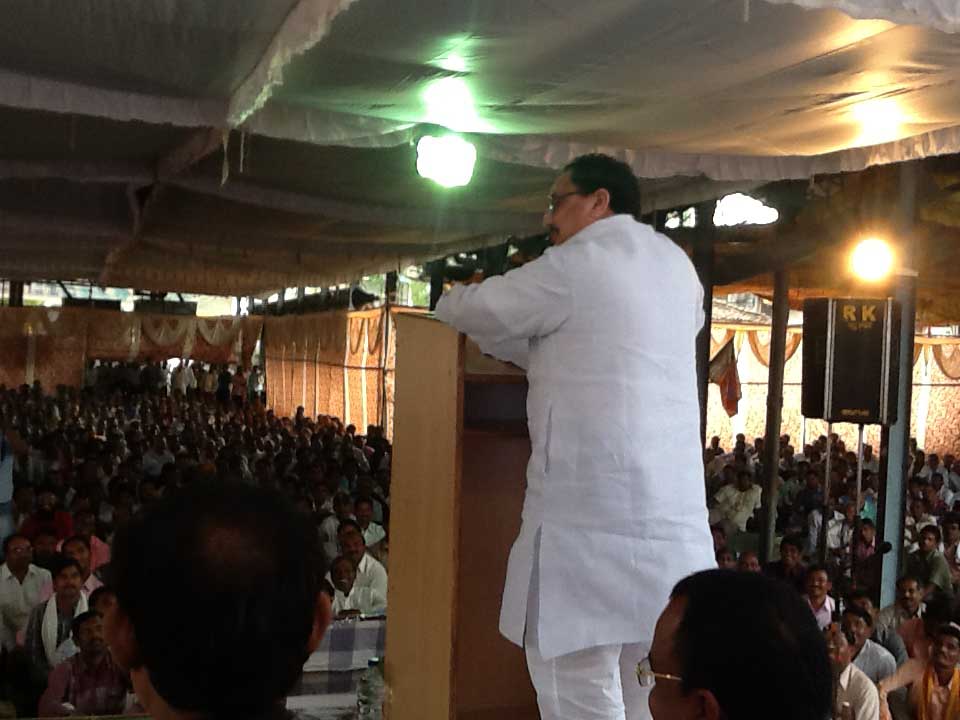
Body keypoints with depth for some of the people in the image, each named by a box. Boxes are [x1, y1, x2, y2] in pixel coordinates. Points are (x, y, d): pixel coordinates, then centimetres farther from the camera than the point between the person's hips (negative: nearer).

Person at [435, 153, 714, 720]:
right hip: (674, 507, 8)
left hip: (590, 506, -7)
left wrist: (452, 297, 26)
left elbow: (469, 310, 3)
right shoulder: (677, 265, 16)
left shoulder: (573, 266, -4)